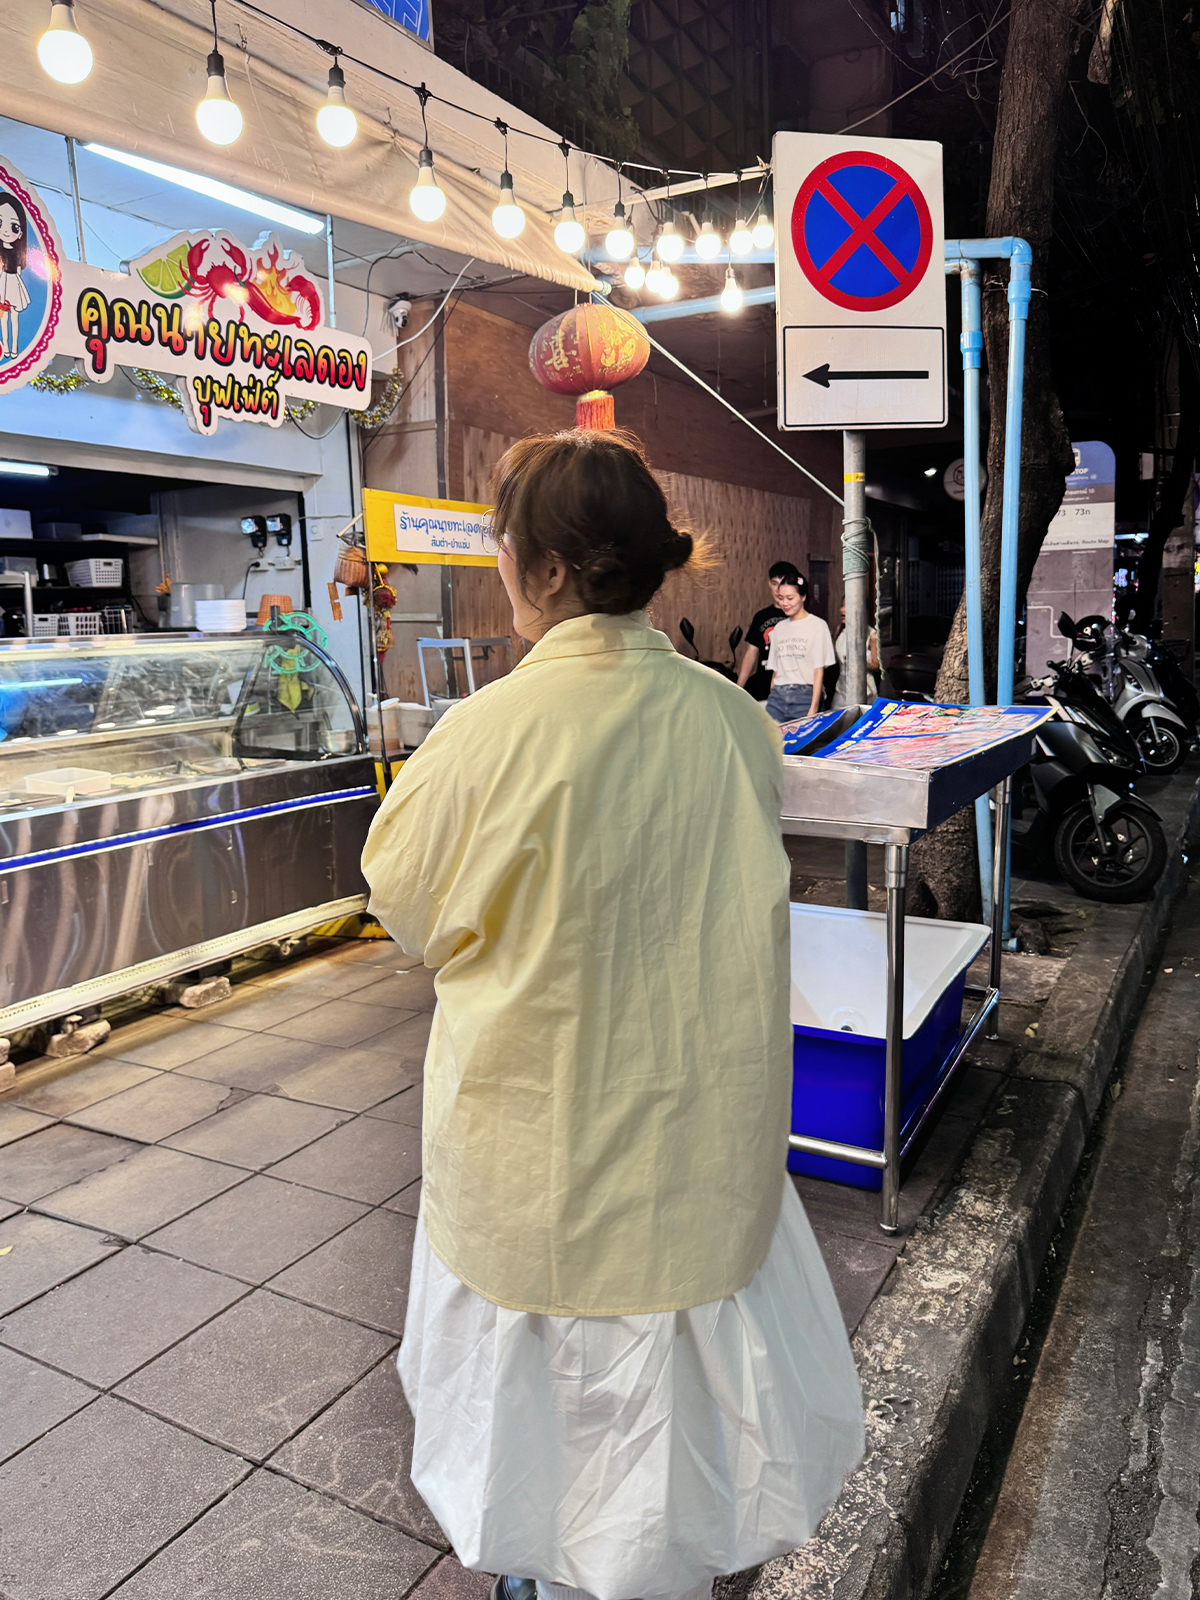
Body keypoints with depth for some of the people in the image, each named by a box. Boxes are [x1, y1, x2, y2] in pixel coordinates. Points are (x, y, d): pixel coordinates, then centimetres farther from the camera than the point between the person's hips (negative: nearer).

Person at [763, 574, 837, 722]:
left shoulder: (817, 625, 1)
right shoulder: (779, 628, 17)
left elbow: (819, 671, -4)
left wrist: (813, 709, -11)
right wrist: (772, 698, 7)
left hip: (804, 695, -4)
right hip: (777, 696, 4)